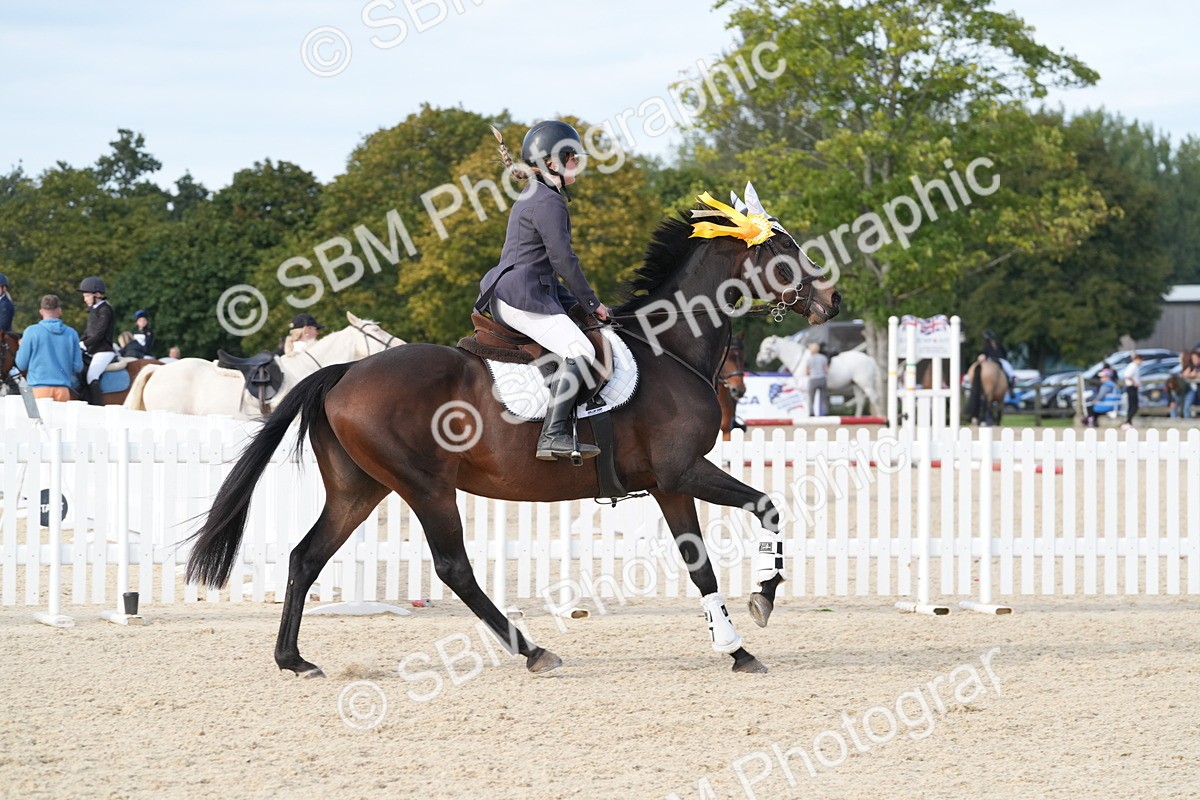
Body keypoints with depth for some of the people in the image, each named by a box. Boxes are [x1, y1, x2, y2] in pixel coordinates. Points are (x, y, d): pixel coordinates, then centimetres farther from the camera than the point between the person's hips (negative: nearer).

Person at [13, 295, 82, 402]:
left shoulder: (31, 332, -3)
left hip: (39, 388, -2)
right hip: (63, 391, 2)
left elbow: (21, 365, 2)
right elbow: (78, 367, 6)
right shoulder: (71, 333, 3)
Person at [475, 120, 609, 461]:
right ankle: (553, 435, -32)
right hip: (522, 297, -11)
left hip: (504, 295, 11)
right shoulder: (548, 202, -10)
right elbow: (563, 260, -14)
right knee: (580, 352, -21)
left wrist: (575, 302, 21)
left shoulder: (532, 198, 22)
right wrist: (592, 304, -5)